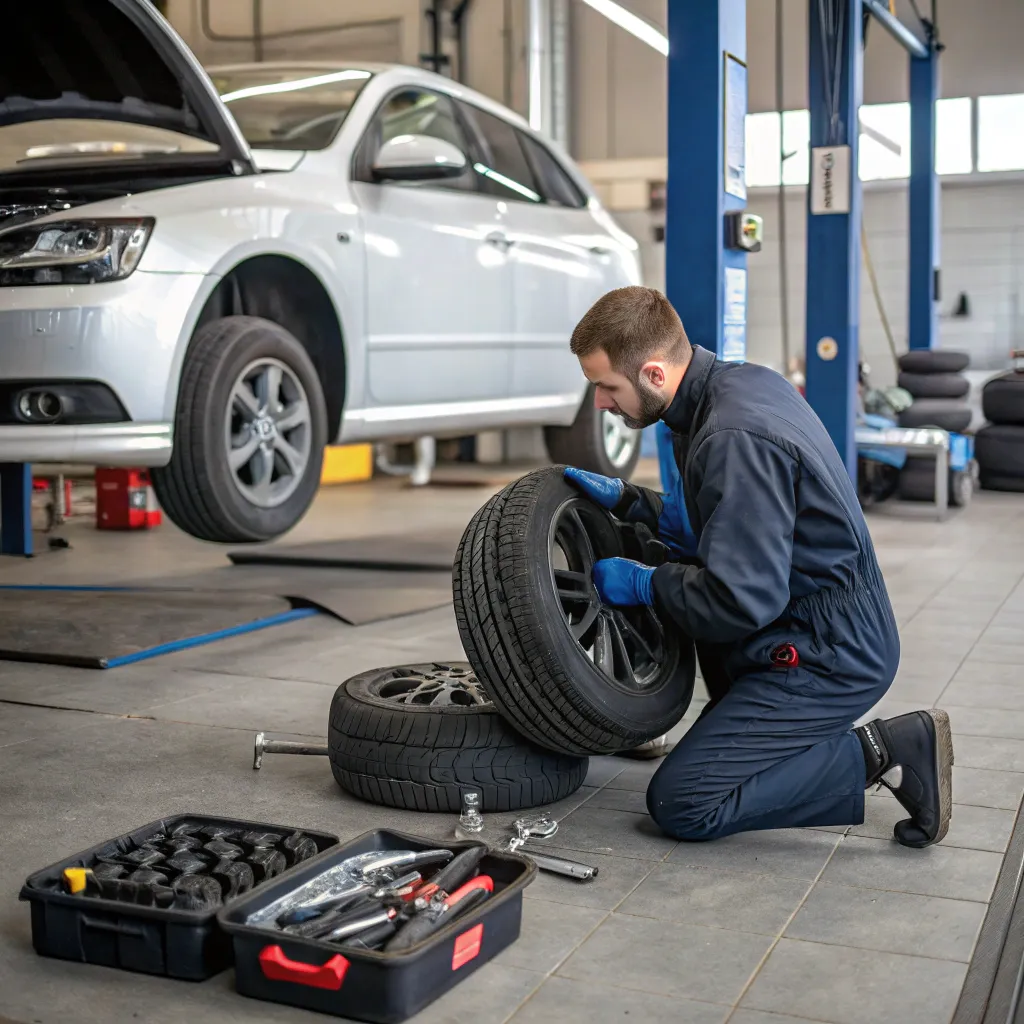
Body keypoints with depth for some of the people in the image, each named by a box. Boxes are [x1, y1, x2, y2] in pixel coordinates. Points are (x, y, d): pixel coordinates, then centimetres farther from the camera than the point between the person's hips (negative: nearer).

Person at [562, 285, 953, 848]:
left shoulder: (734, 439, -27)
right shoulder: (744, 380, 4)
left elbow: (741, 601, -27)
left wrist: (640, 584, -12)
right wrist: (628, 500, 10)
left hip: (829, 655, -10)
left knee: (679, 804, -8)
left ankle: (878, 753, -5)